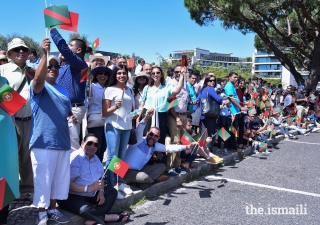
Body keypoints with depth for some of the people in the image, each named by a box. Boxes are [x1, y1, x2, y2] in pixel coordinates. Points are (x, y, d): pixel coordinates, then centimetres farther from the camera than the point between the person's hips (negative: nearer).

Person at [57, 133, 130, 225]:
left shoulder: (95, 158, 13)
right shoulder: (74, 158, -17)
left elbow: (100, 178, 16)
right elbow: (68, 184, -24)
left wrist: (101, 191, -3)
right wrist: (88, 188, -32)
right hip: (73, 197, -9)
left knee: (112, 191, 5)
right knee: (85, 210, -36)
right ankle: (109, 217, -10)